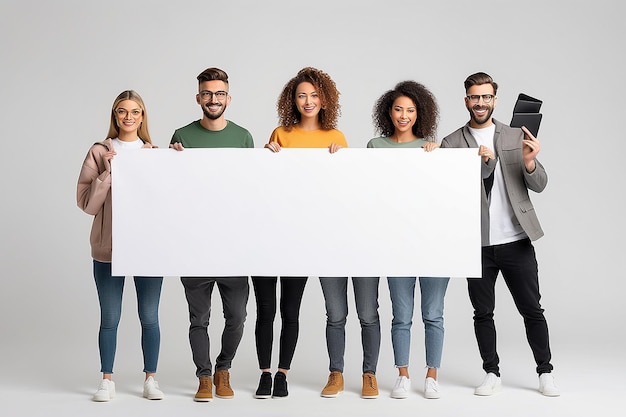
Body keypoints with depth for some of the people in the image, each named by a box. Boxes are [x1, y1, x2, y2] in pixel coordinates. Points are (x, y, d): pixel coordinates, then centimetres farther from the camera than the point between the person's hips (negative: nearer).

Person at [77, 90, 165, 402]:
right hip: (108, 248, -1)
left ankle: (150, 378, 18)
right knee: (109, 318, 5)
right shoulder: (99, 153, 2)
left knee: (149, 317, 7)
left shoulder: (155, 154, 6)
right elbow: (86, 201, -5)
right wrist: (108, 173, -15)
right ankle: (107, 380, 16)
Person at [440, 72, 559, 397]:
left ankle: (545, 373, 15)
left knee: (532, 310, 3)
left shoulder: (517, 136, 5)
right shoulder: (451, 144, 4)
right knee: (483, 312, 8)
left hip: (516, 241, 0)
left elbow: (539, 185, 1)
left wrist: (529, 163, -20)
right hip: (477, 244, 0)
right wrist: (476, 164, -19)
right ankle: (492, 374, 20)